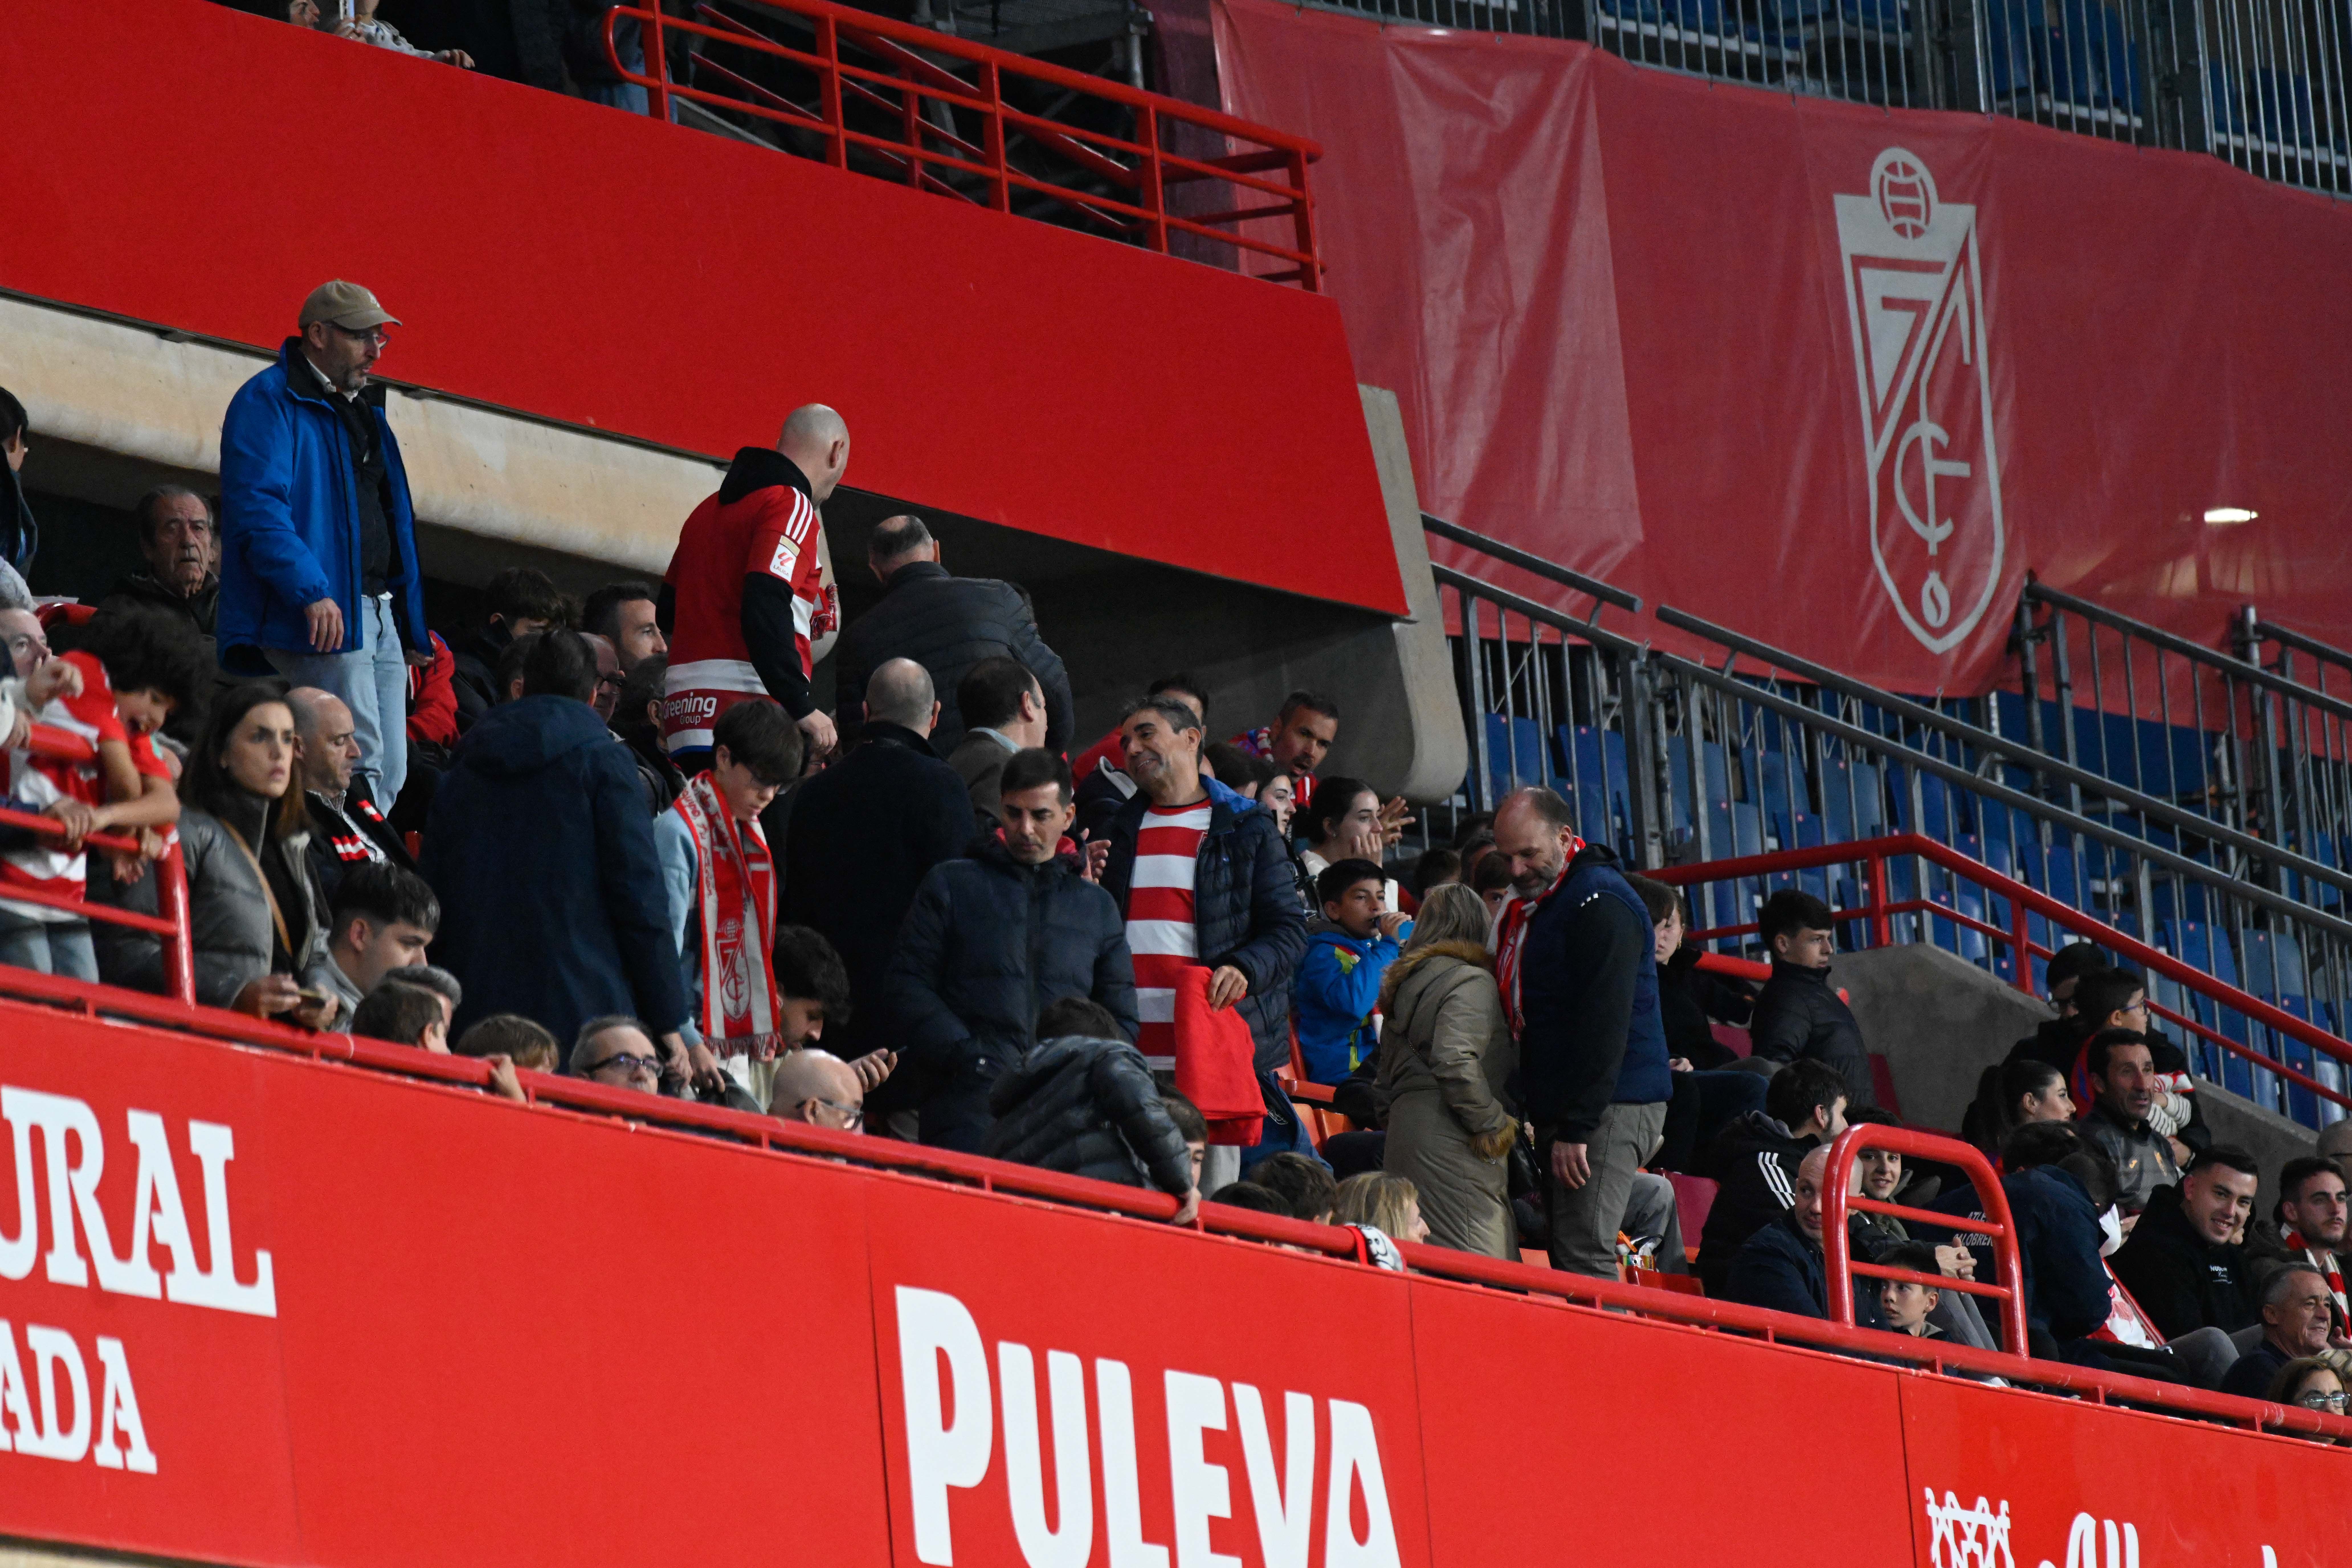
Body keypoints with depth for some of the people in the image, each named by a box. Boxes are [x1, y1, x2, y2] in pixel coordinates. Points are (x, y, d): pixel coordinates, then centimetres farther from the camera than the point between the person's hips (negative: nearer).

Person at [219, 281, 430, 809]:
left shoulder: (361, 413, 25)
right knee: (361, 768, -16)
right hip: (324, 619, -9)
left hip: (380, 618, 9)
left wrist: (411, 629, 23)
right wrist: (312, 592, -29)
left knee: (390, 773, 3)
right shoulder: (269, 403, -5)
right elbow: (259, 508, -18)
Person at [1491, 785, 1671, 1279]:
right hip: (1564, 1109, 10)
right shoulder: (1537, 902, 18)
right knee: (1569, 1260, 6)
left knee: (1584, 1256, -16)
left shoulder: (1600, 903, -13)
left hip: (1607, 1108, -10)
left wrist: (1577, 1128, -23)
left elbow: (1605, 1024, -20)